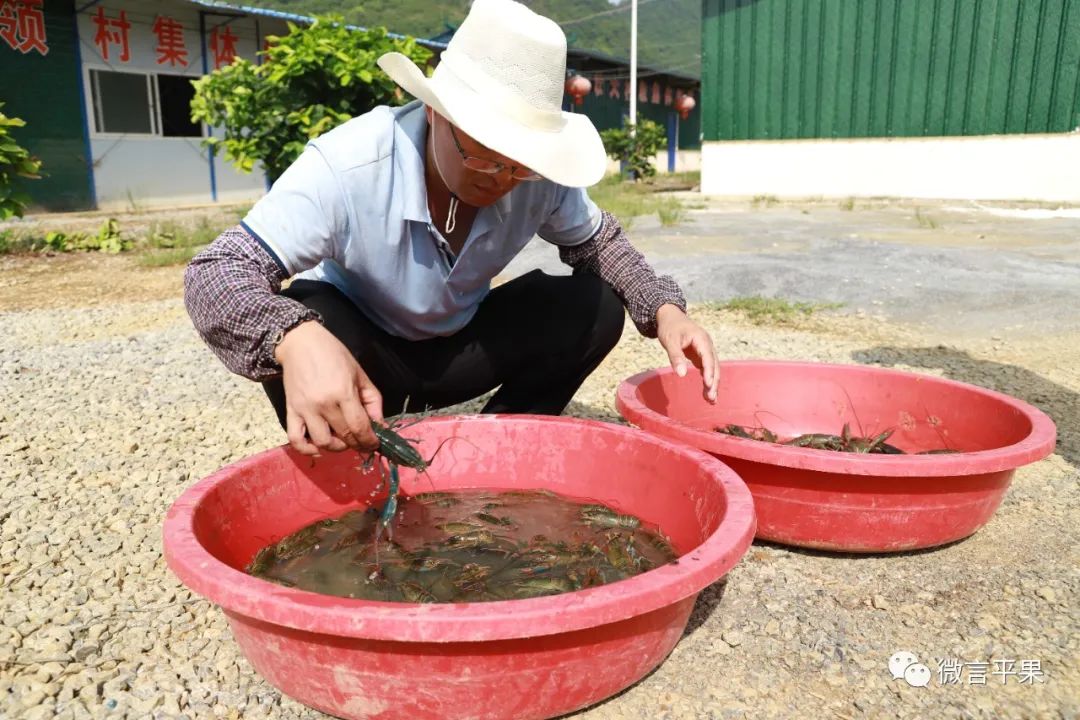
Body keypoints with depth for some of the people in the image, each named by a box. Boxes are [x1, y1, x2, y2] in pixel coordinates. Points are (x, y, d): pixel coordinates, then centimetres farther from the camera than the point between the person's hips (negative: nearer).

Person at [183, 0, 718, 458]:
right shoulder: (347, 167, -32)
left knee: (595, 306, -17)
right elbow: (215, 274, -34)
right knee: (300, 329, -37)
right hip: (361, 351, -3)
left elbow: (596, 240, -2)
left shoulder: (536, 177, -20)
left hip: (456, 346, 4)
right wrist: (295, 341, -57)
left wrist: (663, 308, -21)